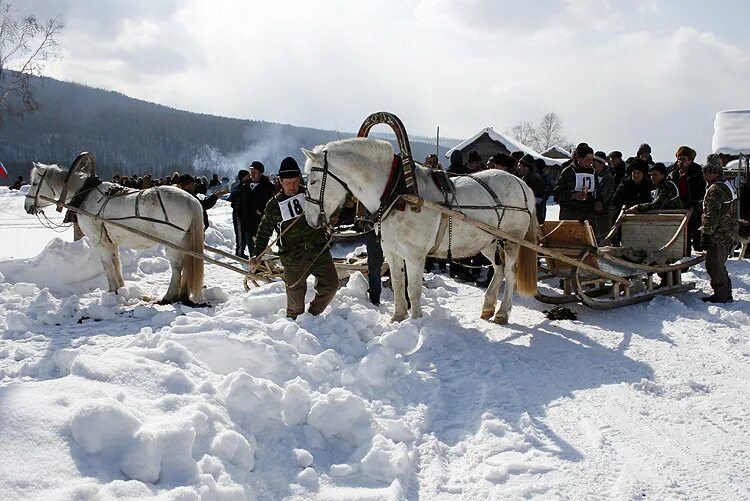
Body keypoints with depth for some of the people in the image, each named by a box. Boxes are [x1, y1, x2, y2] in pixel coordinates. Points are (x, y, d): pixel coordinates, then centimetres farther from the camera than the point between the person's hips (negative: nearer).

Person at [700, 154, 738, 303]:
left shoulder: (715, 189, -18)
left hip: (718, 236, -10)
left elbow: (711, 215, -22)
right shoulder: (728, 186, 15)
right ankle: (727, 295, 25)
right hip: (729, 235, 10)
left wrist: (706, 234, -17)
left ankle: (720, 296, 3)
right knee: (719, 264, 18)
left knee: (714, 265, -2)